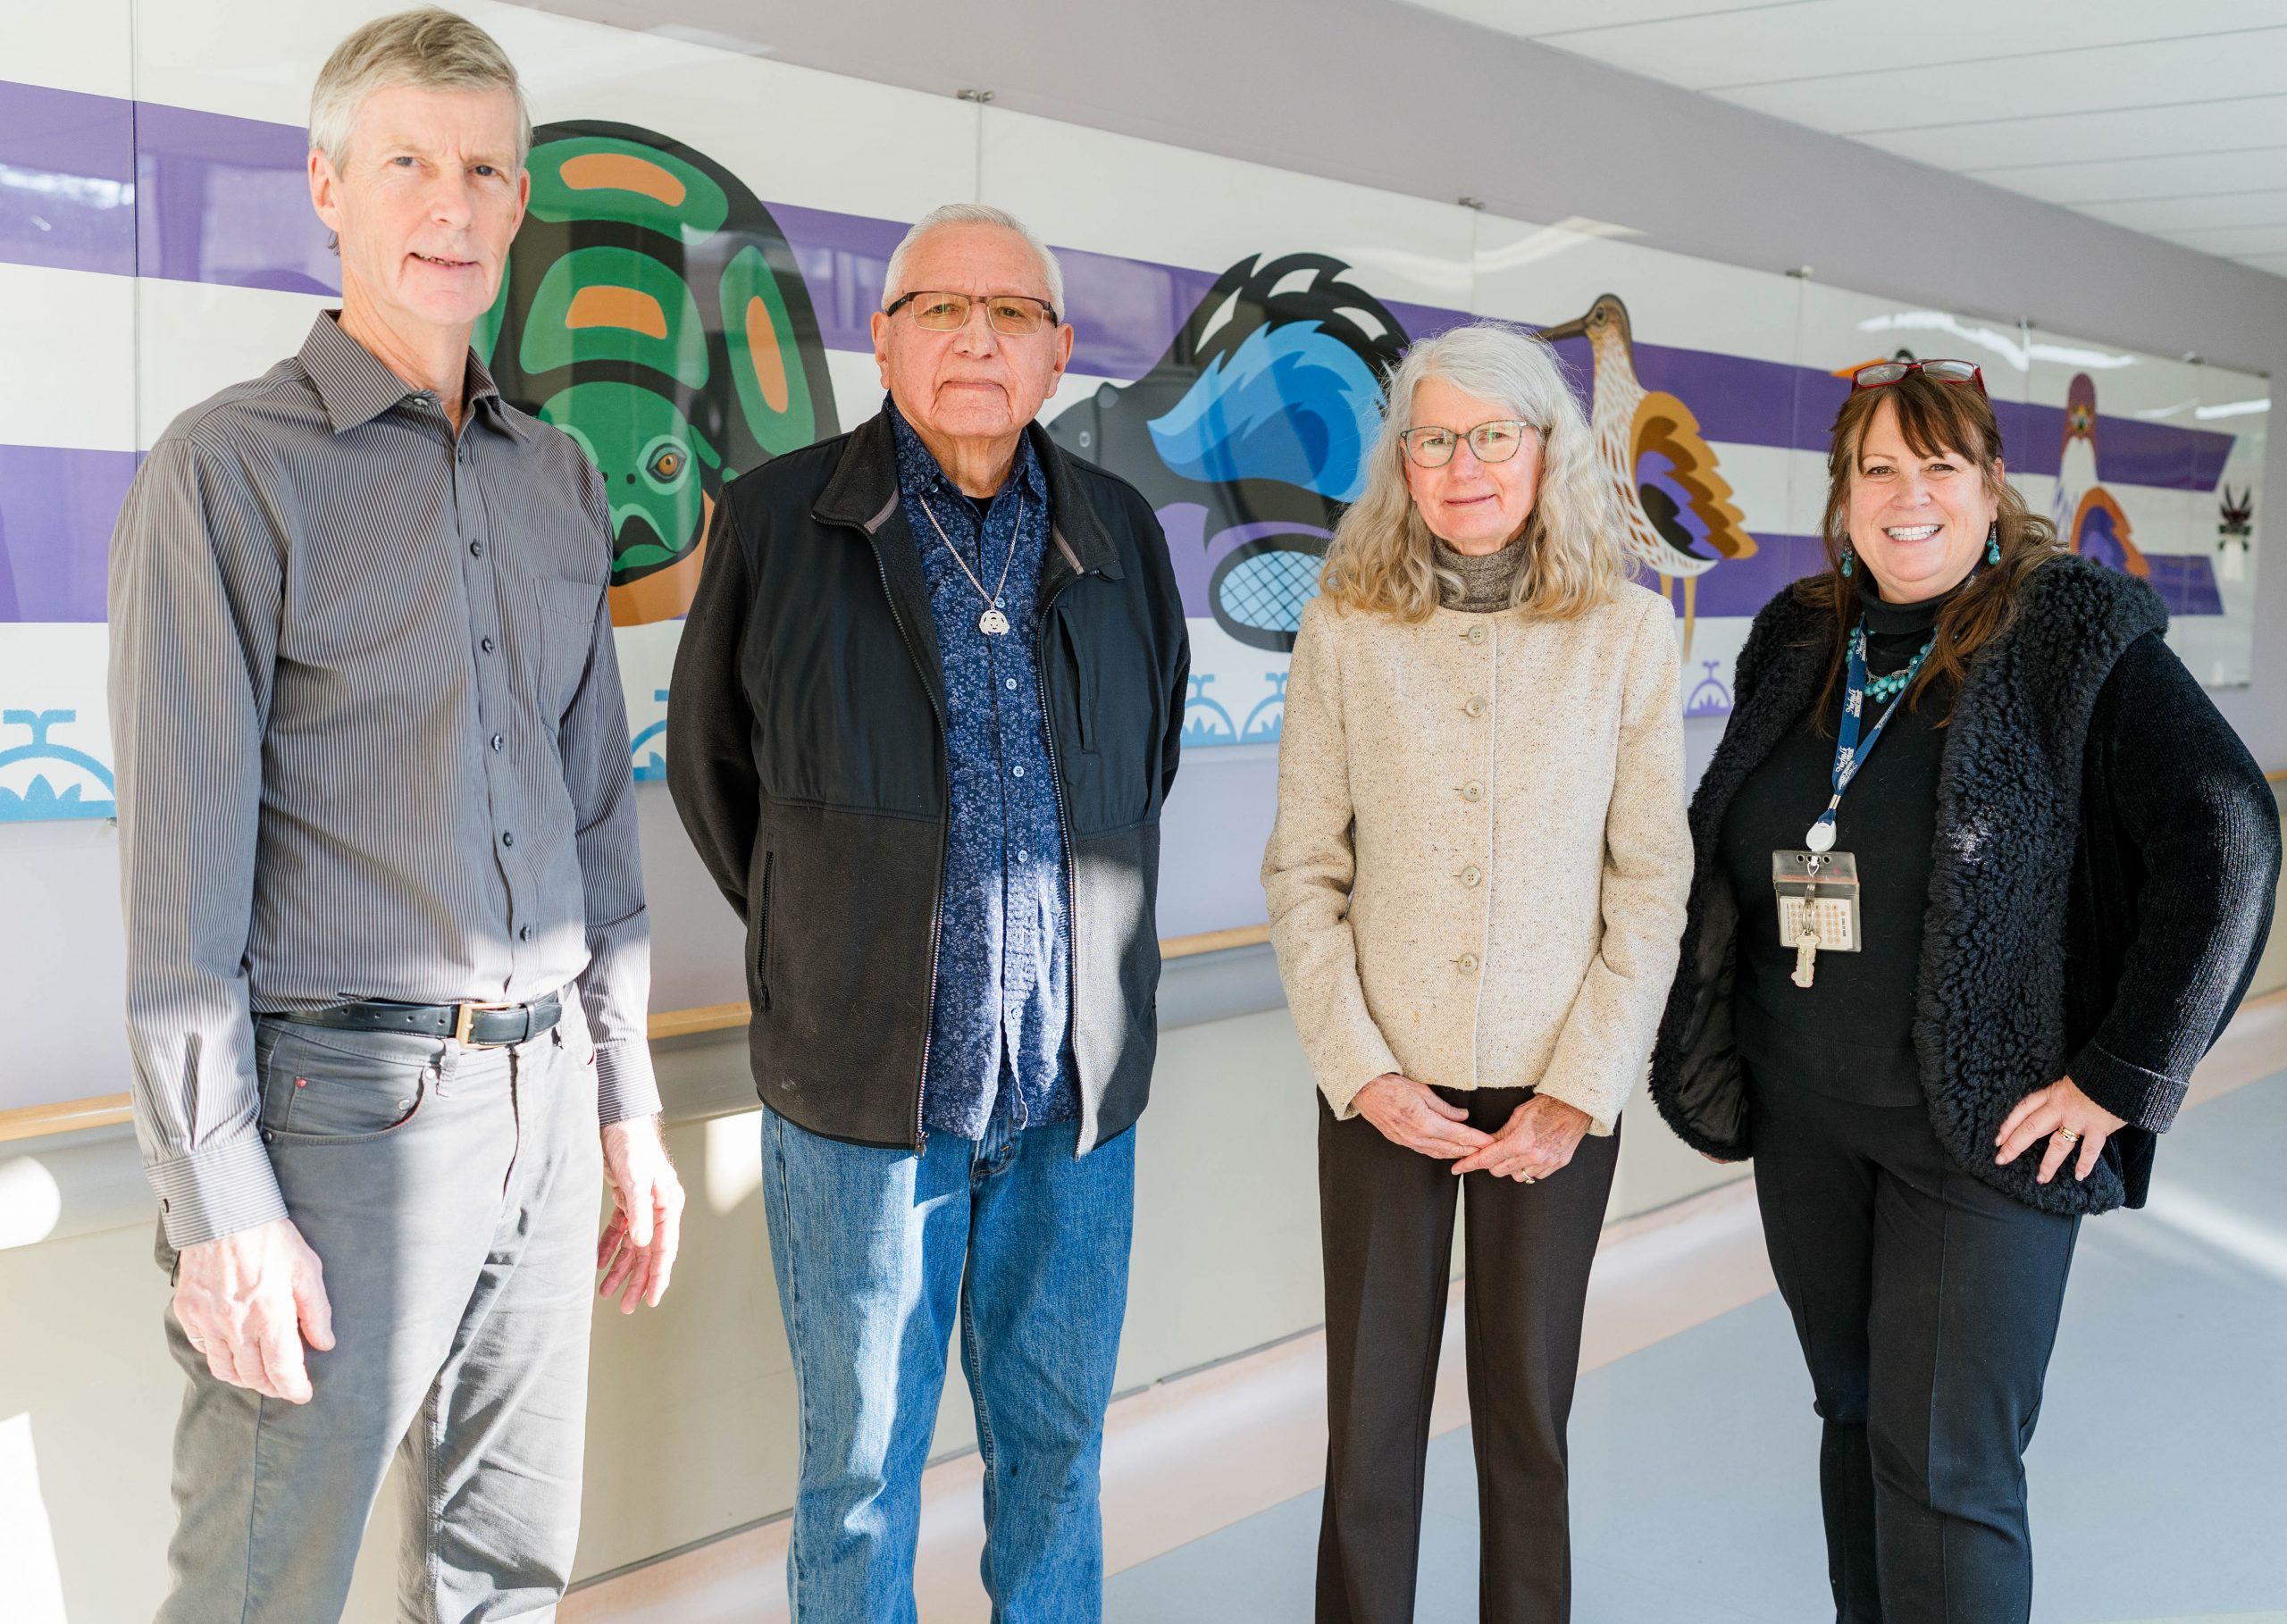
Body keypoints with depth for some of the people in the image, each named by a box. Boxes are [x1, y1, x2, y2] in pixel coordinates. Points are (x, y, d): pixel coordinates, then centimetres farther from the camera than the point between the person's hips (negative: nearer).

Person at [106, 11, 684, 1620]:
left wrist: (627, 1101, 14)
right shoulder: (234, 465, -6)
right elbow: (183, 867, -11)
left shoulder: (561, 477, 12)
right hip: (337, 1108, -5)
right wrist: (224, 1207, -14)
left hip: (540, 1101, 6)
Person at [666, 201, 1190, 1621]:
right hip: (865, 1083, -3)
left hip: (1079, 1085, 3)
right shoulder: (778, 519, -3)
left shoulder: (1120, 534, 6)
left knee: (1057, 1442, 15)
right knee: (863, 1463, 8)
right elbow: (709, 764, 8)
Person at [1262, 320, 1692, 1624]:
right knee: (1371, 1412, 9)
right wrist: (1360, 1069, -8)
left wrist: (1582, 1091, -8)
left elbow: (1652, 882, -3)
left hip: (1555, 1091, 0)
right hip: (1385, 1087, 0)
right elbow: (1304, 871, 0)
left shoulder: (1630, 630, -3)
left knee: (1528, 1411, 12)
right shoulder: (1345, 629, -2)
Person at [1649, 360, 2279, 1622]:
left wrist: (2125, 1077, -15)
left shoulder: (2076, 644, -9)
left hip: (1985, 1130, -5)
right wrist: (1715, 1055, 12)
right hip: (1803, 1124, 5)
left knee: (1943, 1467, -3)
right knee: (1855, 1419, 17)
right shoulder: (1795, 645, 7)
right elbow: (1728, 857, 18)